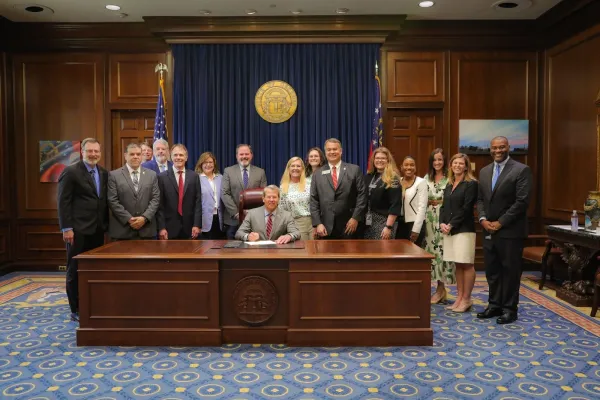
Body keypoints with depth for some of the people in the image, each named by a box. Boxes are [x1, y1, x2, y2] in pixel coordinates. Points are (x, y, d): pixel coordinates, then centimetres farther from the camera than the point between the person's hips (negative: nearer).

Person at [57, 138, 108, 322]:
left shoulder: (104, 173, 11)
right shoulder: (71, 171, -6)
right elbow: (63, 202, -10)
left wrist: (106, 224, 7)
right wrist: (66, 228, -15)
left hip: (98, 229, 5)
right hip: (78, 229, -5)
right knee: (75, 270, 4)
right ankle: (76, 310, 14)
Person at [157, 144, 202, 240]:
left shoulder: (194, 176, 6)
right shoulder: (162, 177, 1)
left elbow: (198, 202, 3)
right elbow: (160, 205, -2)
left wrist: (197, 225, -5)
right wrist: (161, 227, -8)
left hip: (189, 228, 2)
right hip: (170, 228, -1)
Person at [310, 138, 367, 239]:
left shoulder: (354, 170, 4)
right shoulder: (318, 174, 9)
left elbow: (362, 194, 0)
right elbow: (314, 201, 5)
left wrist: (356, 218, -8)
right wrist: (317, 223, -4)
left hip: (349, 225, -1)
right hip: (326, 227, 1)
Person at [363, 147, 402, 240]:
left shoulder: (392, 179, -8)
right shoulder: (369, 177, 10)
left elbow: (395, 205, -13)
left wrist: (389, 227, -18)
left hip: (384, 222, -6)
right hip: (368, 222, 6)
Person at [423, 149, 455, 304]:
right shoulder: (427, 178, 13)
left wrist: (440, 202, -9)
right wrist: (430, 202, -3)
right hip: (430, 220, 5)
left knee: (443, 251, -5)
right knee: (432, 252, 5)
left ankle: (441, 288, 7)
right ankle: (441, 289, 15)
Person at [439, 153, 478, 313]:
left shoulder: (471, 184, -5)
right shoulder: (449, 185, 16)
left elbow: (466, 208, -12)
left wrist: (451, 225, -13)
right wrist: (442, 223, -3)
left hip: (464, 229, -6)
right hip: (449, 229, 7)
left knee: (466, 264, -2)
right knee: (457, 264, 10)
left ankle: (466, 299, 5)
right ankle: (460, 297, 16)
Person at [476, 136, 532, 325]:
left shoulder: (521, 170, -7)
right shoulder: (484, 171, 12)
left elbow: (522, 201, -13)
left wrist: (500, 222, -14)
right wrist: (483, 219, -3)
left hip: (510, 231, -6)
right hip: (489, 230, 6)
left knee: (510, 271, 3)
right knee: (492, 270, 12)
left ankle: (509, 308, 15)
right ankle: (495, 305, 24)